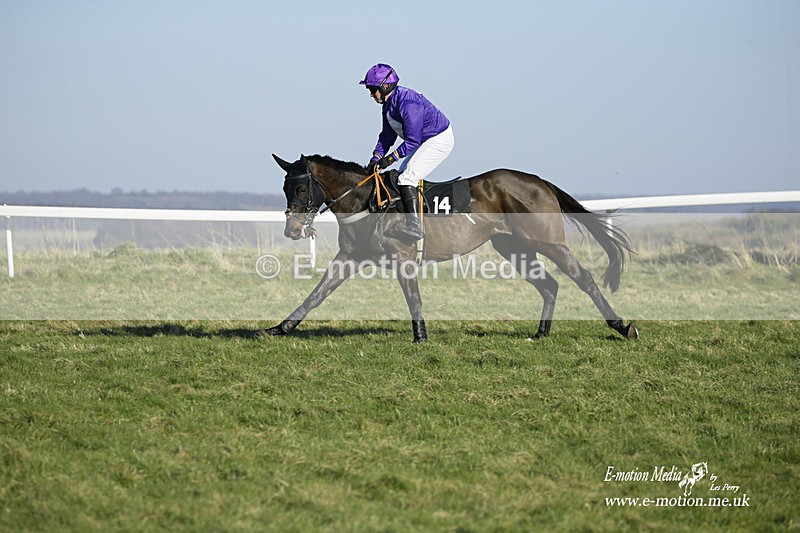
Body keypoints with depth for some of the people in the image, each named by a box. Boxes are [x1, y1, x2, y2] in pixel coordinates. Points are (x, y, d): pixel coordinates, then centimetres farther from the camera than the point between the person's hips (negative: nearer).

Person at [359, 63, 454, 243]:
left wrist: (391, 158, -24)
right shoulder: (389, 103, 4)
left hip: (440, 140, -11)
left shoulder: (408, 103, -27)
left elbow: (412, 140, -27)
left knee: (407, 177, -20)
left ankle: (414, 226, -27)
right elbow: (387, 135, 12)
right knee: (403, 176, 13)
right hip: (425, 141, 11)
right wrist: (377, 157, -1)